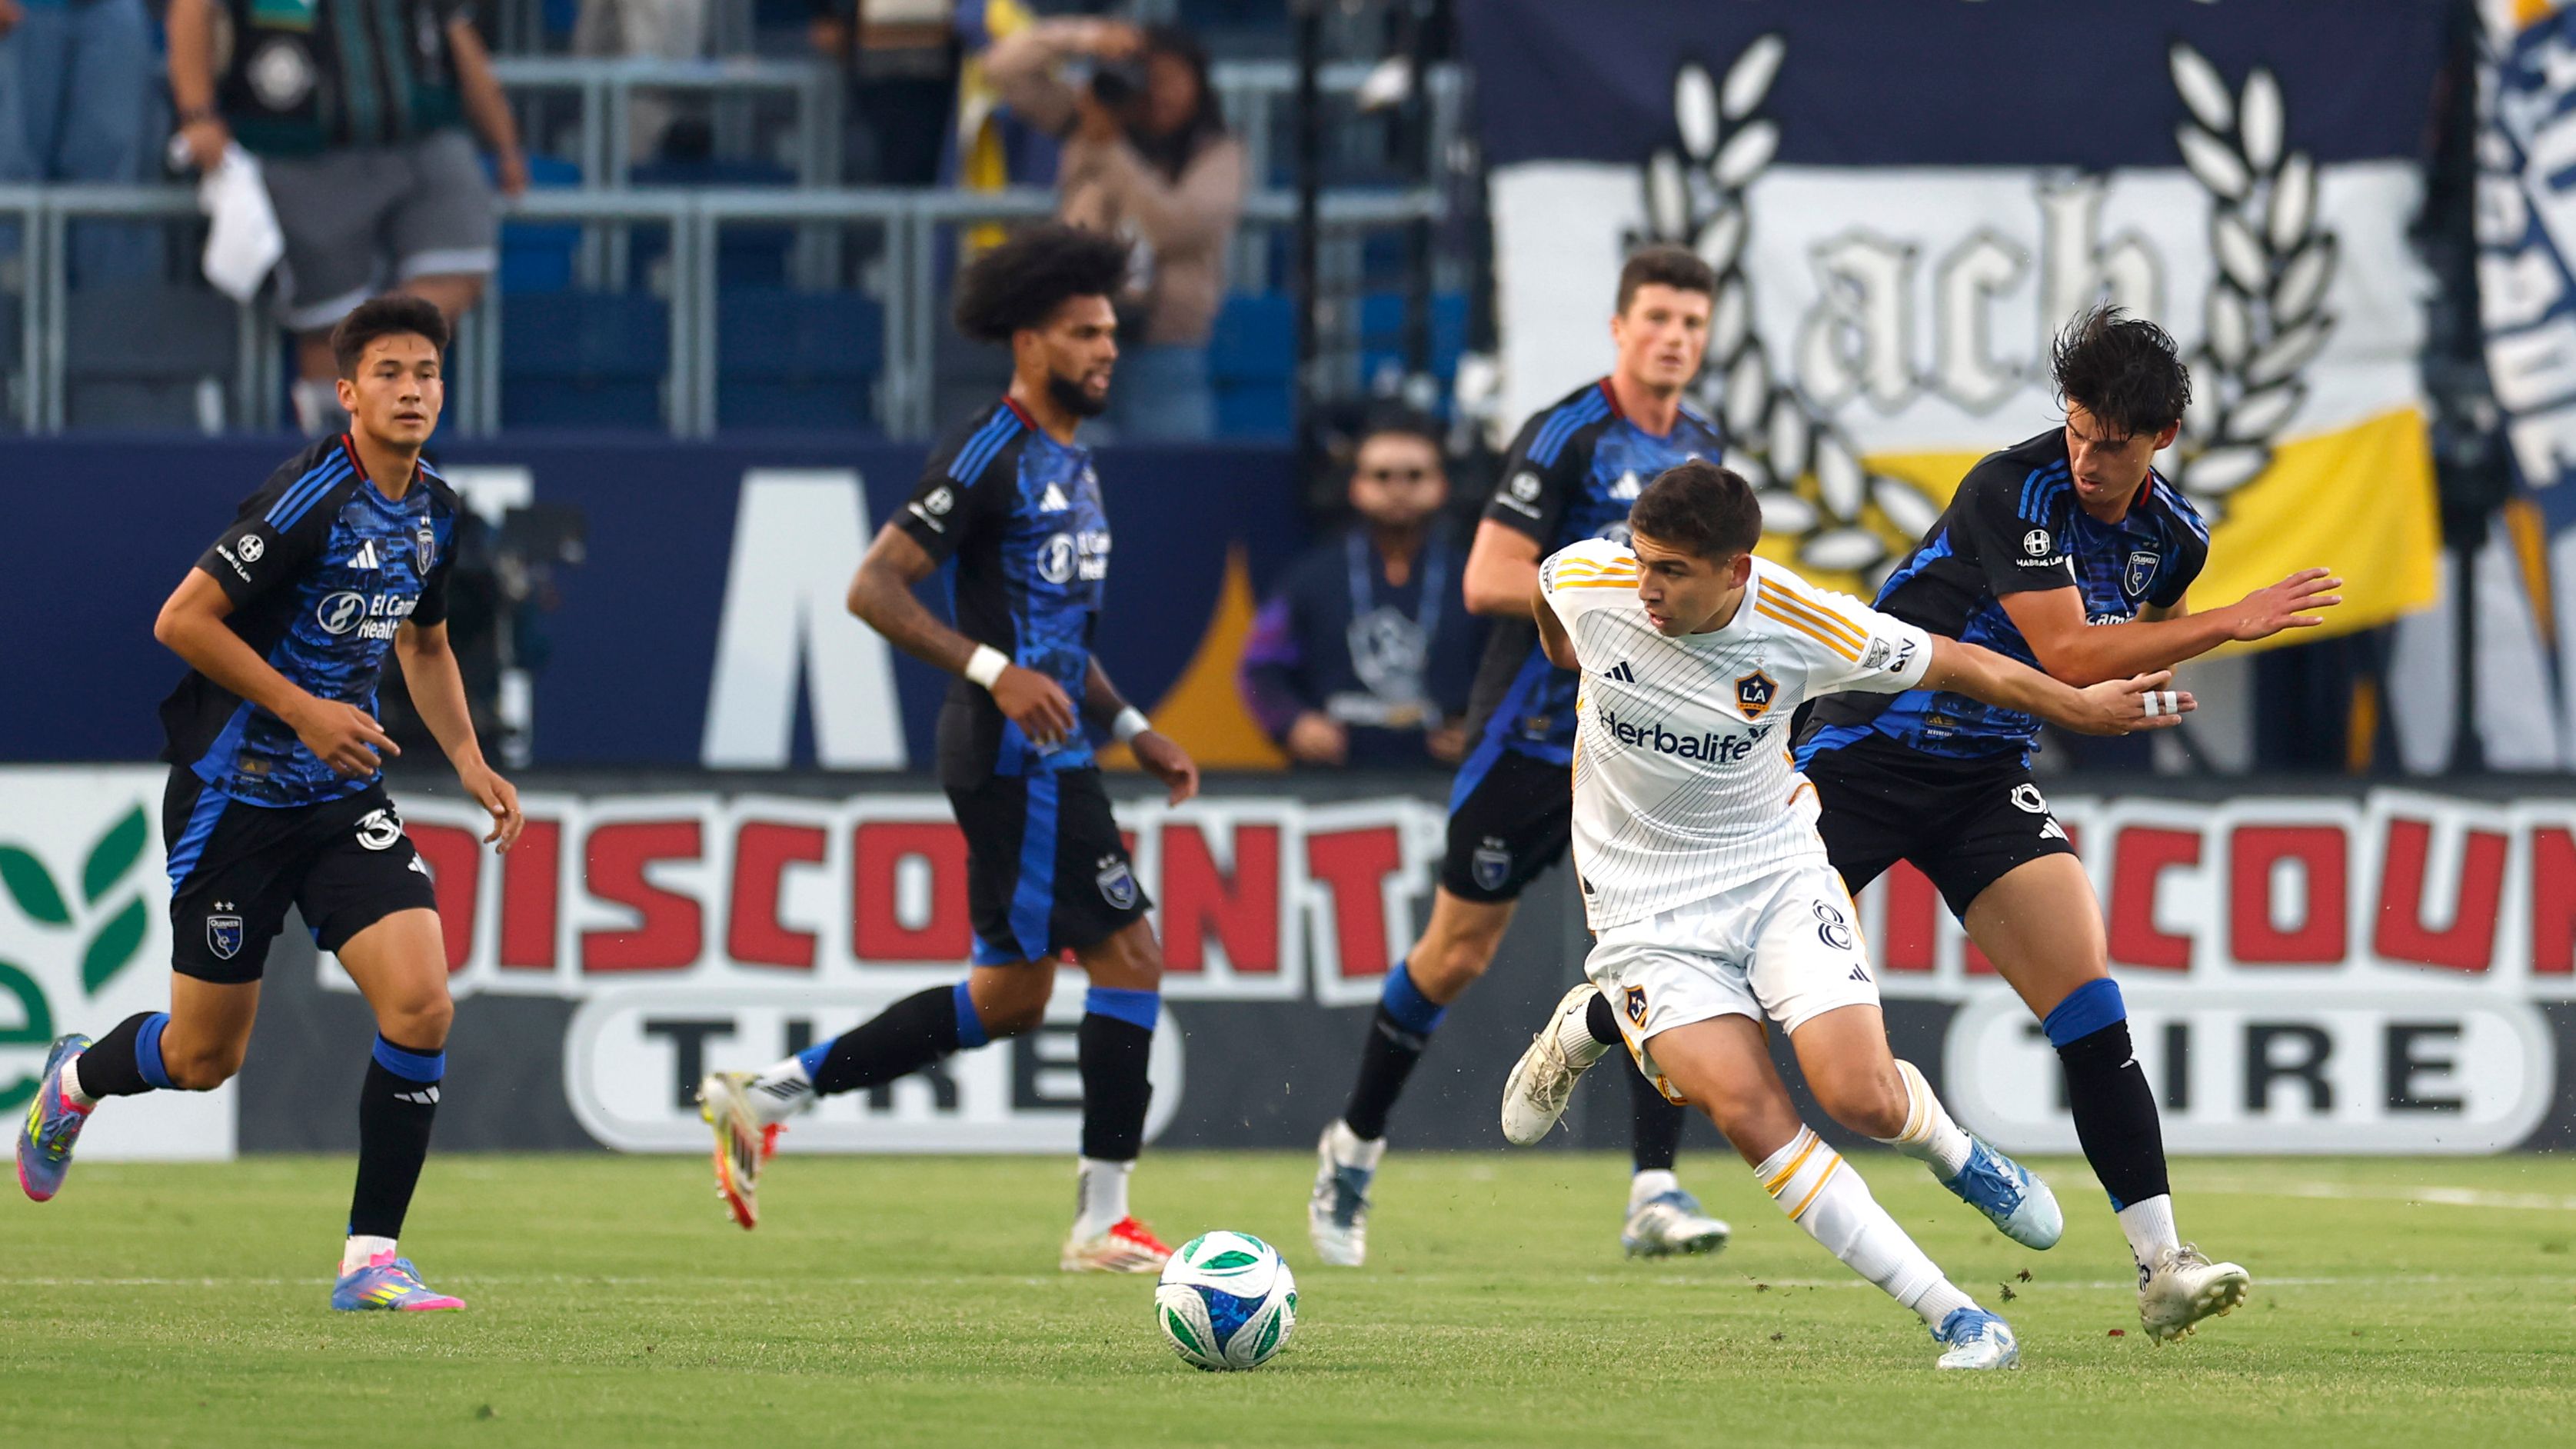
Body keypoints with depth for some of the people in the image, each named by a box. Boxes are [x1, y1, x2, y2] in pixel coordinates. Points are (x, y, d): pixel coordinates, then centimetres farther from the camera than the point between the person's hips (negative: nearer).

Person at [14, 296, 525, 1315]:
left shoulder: (434, 512, 5)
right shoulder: (313, 499, -20)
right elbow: (182, 620, -21)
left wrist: (467, 757, 11)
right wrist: (302, 710, -21)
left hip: (344, 797, 6)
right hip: (234, 797, -6)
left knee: (421, 1006, -15)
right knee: (205, 1057, 5)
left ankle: (372, 1258, -7)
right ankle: (76, 1080, 40)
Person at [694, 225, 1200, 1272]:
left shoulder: (1069, 464, 17)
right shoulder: (990, 457, -13)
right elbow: (874, 586, -18)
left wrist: (1133, 729, 21)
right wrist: (995, 671, -26)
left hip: (1047, 757, 10)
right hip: (1015, 756, -10)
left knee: (1009, 995, 13)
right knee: (1130, 957, -8)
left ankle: (767, 1096, 16)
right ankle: (1102, 1221, -3)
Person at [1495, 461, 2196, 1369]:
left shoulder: (1808, 630, -19)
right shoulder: (1587, 582, -17)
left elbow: (1953, 664, -3)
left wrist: (2079, 707, 7)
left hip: (1775, 868, -1)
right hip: (1646, 907, 1)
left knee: (1862, 1097, -19)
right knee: (1748, 1110, -21)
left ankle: (1954, 1153, 22)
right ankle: (1948, 1316, -14)